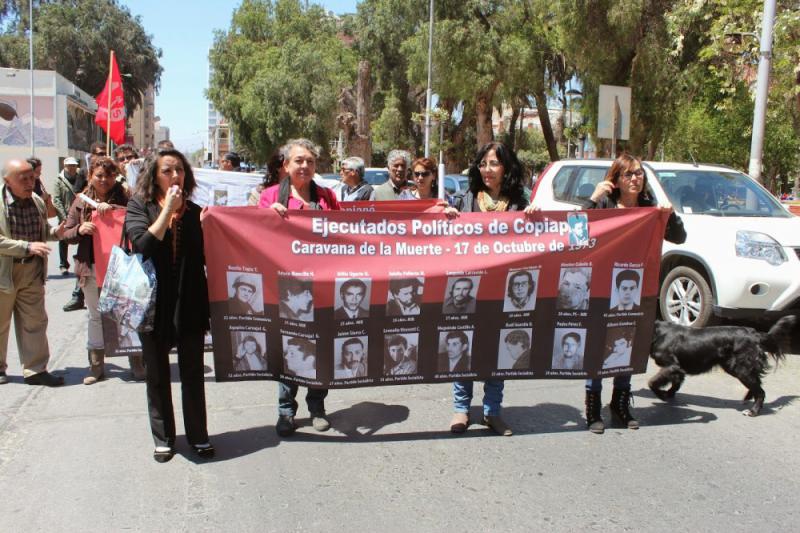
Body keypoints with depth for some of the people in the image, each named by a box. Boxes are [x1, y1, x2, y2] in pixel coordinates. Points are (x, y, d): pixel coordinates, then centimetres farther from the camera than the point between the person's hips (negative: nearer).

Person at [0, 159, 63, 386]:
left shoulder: (37, 201, 3)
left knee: (35, 321, 7)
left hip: (32, 271, 5)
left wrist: (56, 232, -3)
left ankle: (35, 369, 15)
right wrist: (27, 247, -28)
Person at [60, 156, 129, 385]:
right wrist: (80, 230, -12)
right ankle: (96, 366, 21)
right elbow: (67, 234, 8)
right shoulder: (81, 201, 7)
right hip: (91, 267, 3)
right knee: (96, 316, 11)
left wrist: (112, 208, -26)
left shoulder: (124, 196, -1)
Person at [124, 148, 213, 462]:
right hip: (154, 303, -1)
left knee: (193, 373, 8)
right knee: (157, 374, 11)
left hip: (190, 303, 2)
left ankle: (198, 436, 21)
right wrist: (168, 209, -16)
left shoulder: (194, 211, 6)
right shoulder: (139, 207, 0)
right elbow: (142, 245, -18)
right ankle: (163, 439, 24)